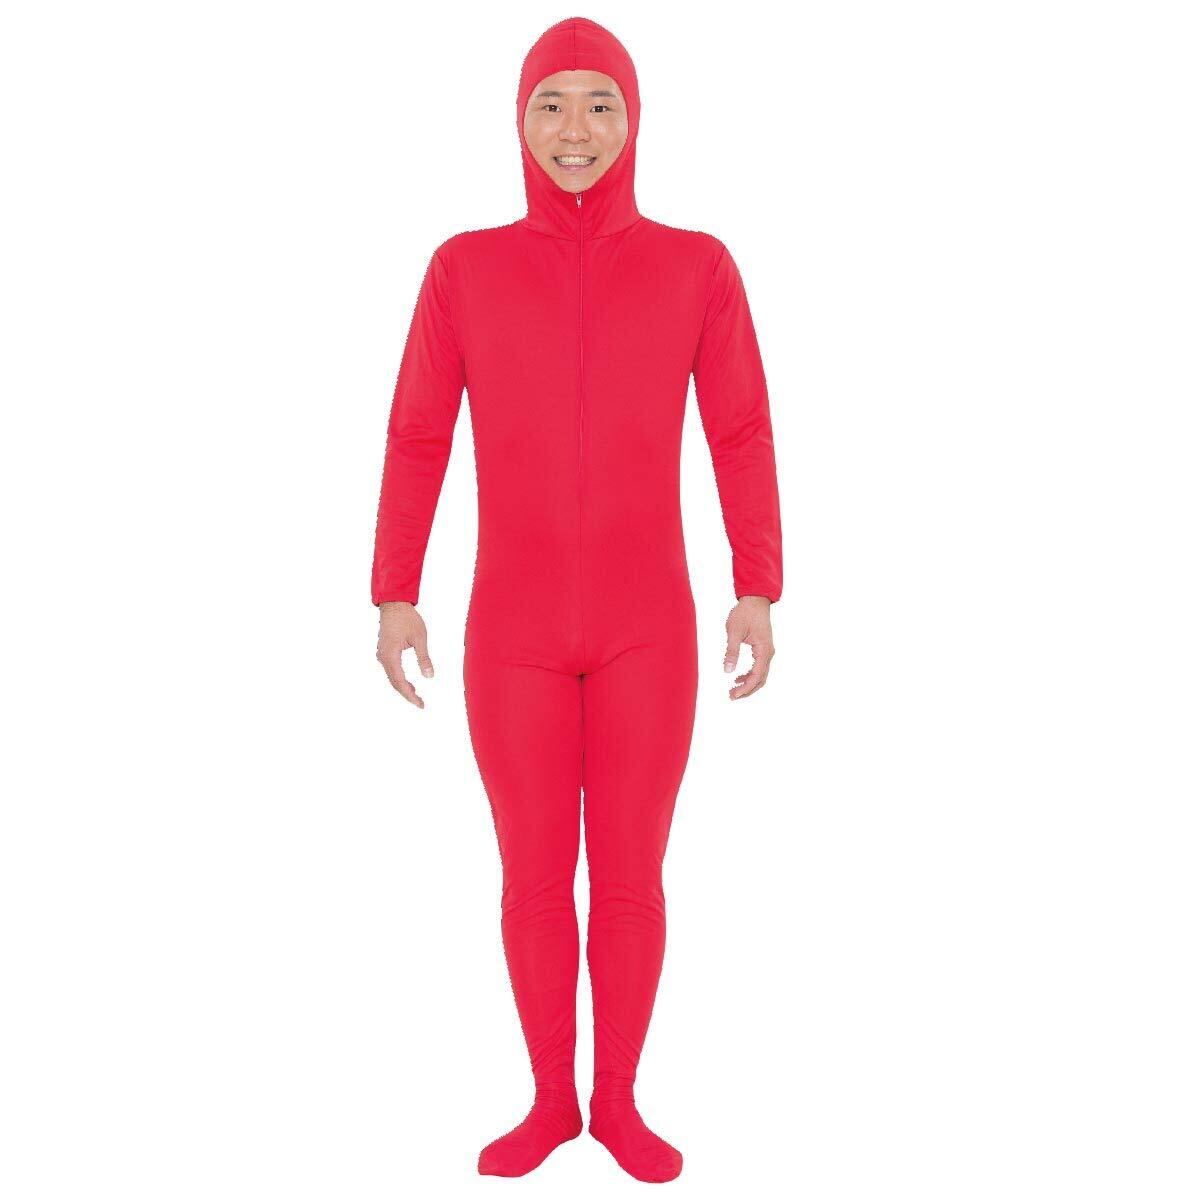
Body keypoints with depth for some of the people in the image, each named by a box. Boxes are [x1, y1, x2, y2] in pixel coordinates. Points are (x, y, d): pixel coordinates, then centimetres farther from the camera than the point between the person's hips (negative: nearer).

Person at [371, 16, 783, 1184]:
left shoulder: (697, 265, 0)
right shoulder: (464, 267, 0)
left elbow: (742, 436, 2)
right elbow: (416, 440, 2)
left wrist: (759, 590, -3)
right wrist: (393, 596, -2)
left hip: (646, 623, 0)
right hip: (516, 626, 1)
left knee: (630, 875, 8)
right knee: (533, 878, 9)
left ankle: (619, 1101, 29)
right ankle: (551, 1102, 30)